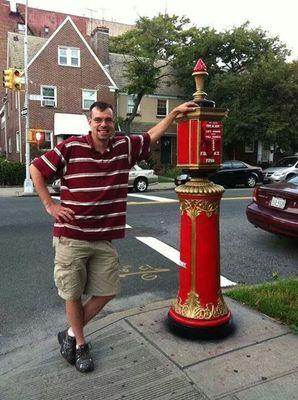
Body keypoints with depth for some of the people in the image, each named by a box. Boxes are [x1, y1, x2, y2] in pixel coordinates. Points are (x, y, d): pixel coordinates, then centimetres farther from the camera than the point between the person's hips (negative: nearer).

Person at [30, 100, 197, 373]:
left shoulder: (125, 146, 3)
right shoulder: (71, 148, -8)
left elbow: (152, 136, 19)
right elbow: (36, 170, 1)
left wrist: (175, 112, 19)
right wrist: (50, 205, -4)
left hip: (104, 239, 4)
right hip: (71, 237, -3)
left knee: (105, 293, 10)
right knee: (73, 294, 9)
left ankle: (71, 334, 33)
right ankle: (80, 344, 33)